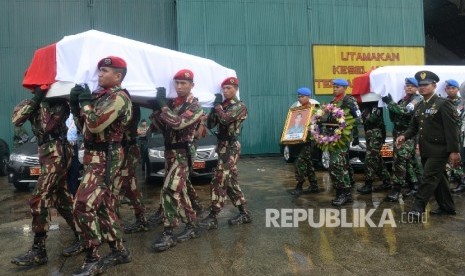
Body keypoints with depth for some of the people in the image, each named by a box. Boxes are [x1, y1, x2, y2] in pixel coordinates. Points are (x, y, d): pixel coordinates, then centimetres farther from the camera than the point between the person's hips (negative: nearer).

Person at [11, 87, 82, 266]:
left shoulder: (57, 100, -4)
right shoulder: (36, 101, 14)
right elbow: (16, 119, 0)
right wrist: (34, 100, -11)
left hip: (57, 154, -8)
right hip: (47, 154, 8)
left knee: (38, 200, -8)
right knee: (62, 199, 10)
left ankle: (38, 251, 0)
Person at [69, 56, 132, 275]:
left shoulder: (119, 97, -13)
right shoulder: (101, 95, 15)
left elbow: (95, 125, -25)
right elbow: (83, 127, 18)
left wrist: (85, 101, -10)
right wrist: (75, 103, 6)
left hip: (104, 158, -10)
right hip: (95, 156, 10)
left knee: (83, 206, -14)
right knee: (103, 205, 13)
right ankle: (118, 251, 24)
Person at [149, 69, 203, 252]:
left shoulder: (195, 107, -9)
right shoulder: (171, 102, 11)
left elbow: (178, 123, -26)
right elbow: (161, 127, 9)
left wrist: (162, 104, -20)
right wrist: (156, 108, -6)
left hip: (182, 154, -8)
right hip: (169, 152, 8)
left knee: (169, 191, -14)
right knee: (179, 191, 13)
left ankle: (168, 234, -6)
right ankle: (191, 226, 25)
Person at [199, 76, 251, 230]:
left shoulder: (240, 106, -8)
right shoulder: (223, 105, 15)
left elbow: (225, 119, -27)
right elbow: (210, 125, 10)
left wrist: (218, 105, -12)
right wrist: (214, 106, -1)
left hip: (230, 147, -9)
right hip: (223, 146, 9)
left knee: (219, 182, -8)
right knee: (231, 182, 11)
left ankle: (212, 218, -1)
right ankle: (244, 214, 20)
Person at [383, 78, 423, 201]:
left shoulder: (418, 99, -3)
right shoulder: (403, 100, 20)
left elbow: (406, 111, -21)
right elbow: (394, 118, 20)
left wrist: (390, 102, -18)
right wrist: (390, 104, 4)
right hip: (398, 133, 8)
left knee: (400, 160, -15)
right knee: (408, 161, 13)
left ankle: (396, 189, -13)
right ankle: (415, 185, 23)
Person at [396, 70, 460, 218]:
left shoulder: (443, 104, -9)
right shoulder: (419, 106, 13)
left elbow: (452, 129, -14)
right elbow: (414, 126, 14)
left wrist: (454, 151, -19)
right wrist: (404, 136, -7)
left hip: (439, 150, -8)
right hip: (425, 150, 8)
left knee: (429, 177, -9)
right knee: (438, 178, 15)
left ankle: (418, 208, -6)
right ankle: (447, 207, 27)